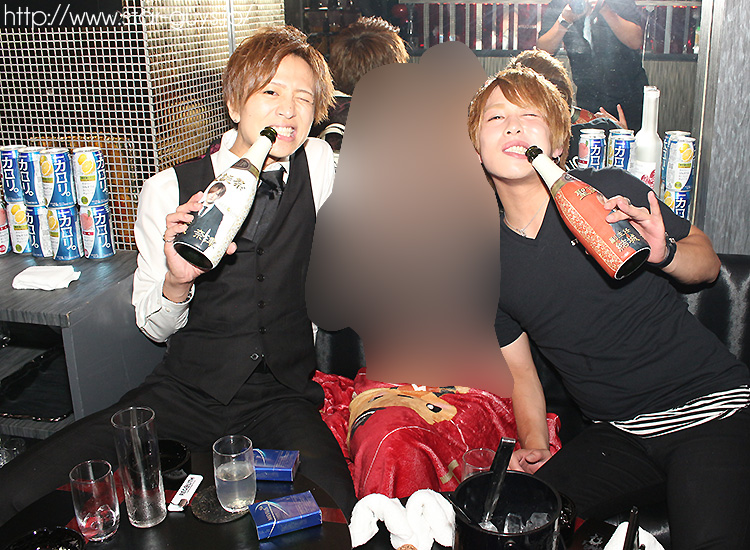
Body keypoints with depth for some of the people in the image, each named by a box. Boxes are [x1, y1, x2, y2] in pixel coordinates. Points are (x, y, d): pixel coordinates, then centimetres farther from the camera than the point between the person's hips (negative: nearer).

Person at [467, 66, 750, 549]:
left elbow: (708, 262, 6)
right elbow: (521, 372, 12)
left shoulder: (610, 191, -5)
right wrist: (534, 446, -3)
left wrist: (662, 251, -16)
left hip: (710, 409, -3)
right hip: (618, 437, 4)